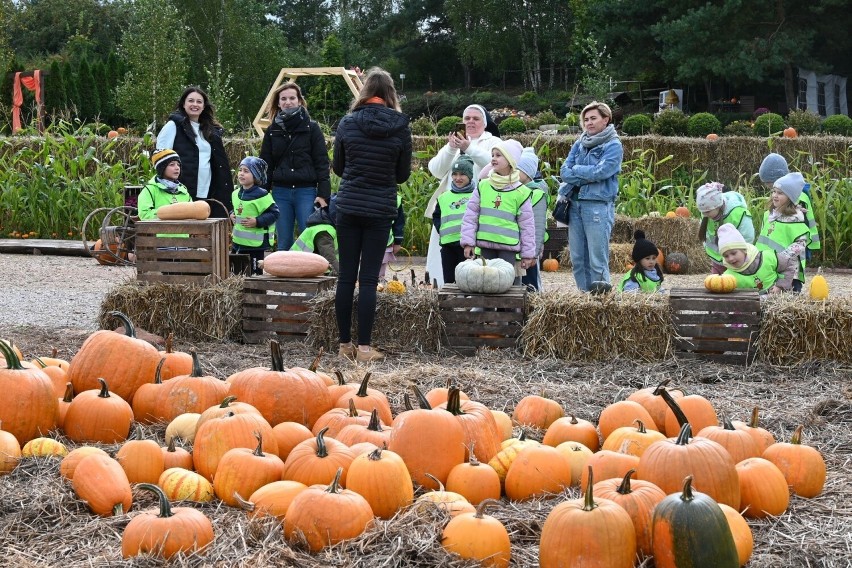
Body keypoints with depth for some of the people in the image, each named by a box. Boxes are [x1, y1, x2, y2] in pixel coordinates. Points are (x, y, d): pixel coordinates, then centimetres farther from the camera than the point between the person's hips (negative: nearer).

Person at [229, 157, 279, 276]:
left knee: (255, 272, -4)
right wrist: (232, 215, 7)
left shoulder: (261, 195, -14)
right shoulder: (236, 194, 9)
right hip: (238, 241, 8)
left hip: (255, 243, -7)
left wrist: (257, 222, -20)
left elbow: (274, 213, -15)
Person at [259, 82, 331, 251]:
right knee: (284, 244, 7)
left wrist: (323, 194, -10)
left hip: (306, 192, -3)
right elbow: (266, 165, 13)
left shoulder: (312, 128, 1)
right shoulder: (272, 131, 10)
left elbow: (322, 163, -2)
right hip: (280, 193, 3)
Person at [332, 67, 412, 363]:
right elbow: (403, 174, 4)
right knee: (369, 278, 1)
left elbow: (337, 167, 8)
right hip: (380, 209, -1)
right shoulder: (400, 127, -5)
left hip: (348, 208, 1)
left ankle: (345, 344, 13)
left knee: (346, 276, 8)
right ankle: (364, 347, 1)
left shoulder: (347, 123, -3)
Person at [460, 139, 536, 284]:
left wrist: (528, 254, 2)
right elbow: (470, 216, 7)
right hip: (485, 246, 3)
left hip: (509, 248, -2)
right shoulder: (482, 186, 6)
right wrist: (468, 242, 0)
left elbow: (527, 225, 3)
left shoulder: (521, 192, 0)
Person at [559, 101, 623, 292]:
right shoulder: (579, 144, 16)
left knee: (597, 260, -9)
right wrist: (588, 176, -8)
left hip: (598, 206, -6)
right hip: (575, 204, 6)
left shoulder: (613, 146, -1)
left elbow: (601, 171, -14)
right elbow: (564, 172, 6)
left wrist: (576, 170, -1)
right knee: (577, 259, 8)